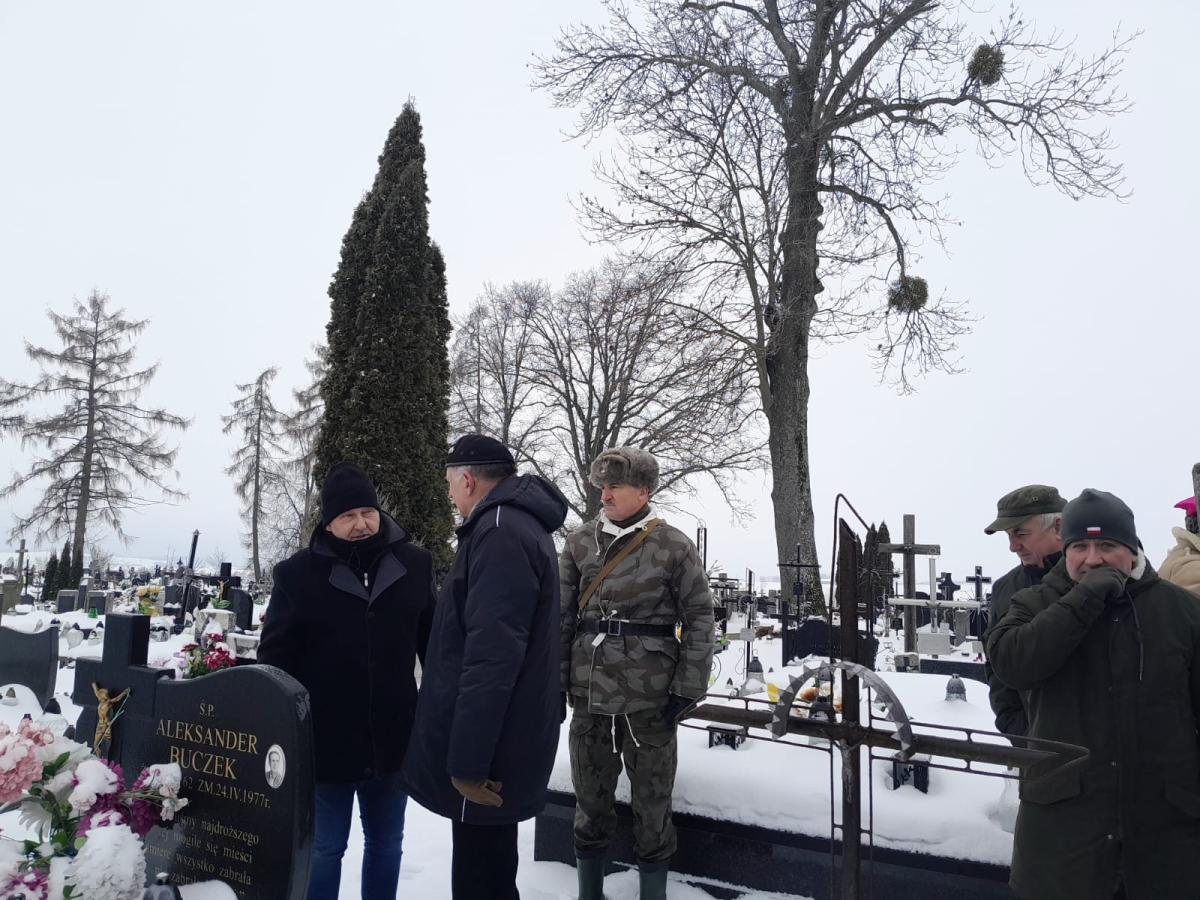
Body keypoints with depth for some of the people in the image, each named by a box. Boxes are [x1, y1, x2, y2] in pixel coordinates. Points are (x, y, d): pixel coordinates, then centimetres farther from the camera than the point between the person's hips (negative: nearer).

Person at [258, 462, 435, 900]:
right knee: (324, 848, 12)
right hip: (325, 742, -2)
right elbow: (275, 659, -2)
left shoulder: (414, 564, -2)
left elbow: (435, 646, 7)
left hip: (393, 739, 2)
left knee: (386, 843, 18)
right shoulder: (299, 572, -8)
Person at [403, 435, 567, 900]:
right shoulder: (522, 524, 14)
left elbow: (490, 656, -26)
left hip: (486, 751, -10)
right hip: (502, 738, 10)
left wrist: (468, 760, -22)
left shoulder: (500, 532, -20)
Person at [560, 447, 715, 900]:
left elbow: (700, 619, -3)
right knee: (589, 796, 15)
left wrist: (687, 689, -7)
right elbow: (561, 616, 6)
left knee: (651, 800, 9)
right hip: (589, 693, 3)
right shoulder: (580, 543, 4)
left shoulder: (674, 546, -4)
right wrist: (556, 680, 3)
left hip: (650, 697, -3)